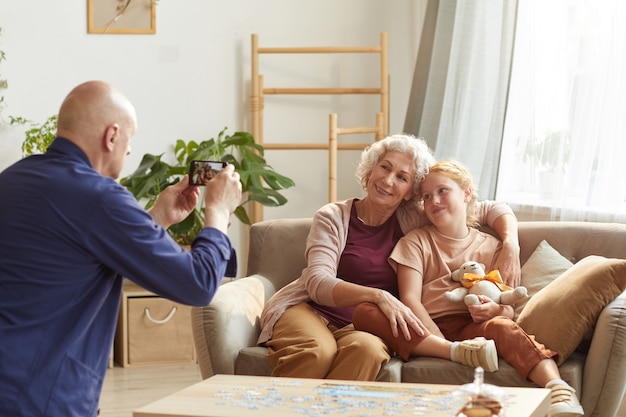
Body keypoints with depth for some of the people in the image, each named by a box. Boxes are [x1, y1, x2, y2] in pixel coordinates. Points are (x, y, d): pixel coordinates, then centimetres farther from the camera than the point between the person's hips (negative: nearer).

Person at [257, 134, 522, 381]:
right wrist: (379, 296, -30)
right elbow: (318, 284, -15)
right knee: (318, 351, -39)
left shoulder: (411, 220, 8)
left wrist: (511, 246, -8)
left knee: (367, 348, -36)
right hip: (308, 309, -2)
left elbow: (492, 209, 13)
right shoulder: (333, 217, 0)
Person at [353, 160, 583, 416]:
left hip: (469, 328, 0)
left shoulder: (491, 247, 17)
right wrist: (443, 343, -19)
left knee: (501, 326, -35)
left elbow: (509, 309, 11)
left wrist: (496, 310, -16)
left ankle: (557, 387, -57)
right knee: (364, 312, -29)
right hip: (425, 331, 0)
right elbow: (410, 298, -1)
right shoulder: (416, 242, 14)